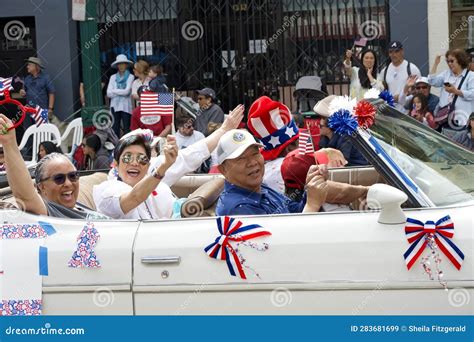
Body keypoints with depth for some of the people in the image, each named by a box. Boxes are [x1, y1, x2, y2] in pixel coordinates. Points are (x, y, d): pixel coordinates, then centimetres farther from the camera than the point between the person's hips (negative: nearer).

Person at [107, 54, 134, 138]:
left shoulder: (130, 77, 0)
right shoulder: (113, 77, 11)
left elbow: (127, 91, -10)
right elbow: (108, 93, 3)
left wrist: (114, 91, 2)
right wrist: (121, 92, -5)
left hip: (126, 107, -3)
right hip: (115, 106, 3)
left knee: (127, 129, -3)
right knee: (115, 129, 3)